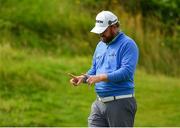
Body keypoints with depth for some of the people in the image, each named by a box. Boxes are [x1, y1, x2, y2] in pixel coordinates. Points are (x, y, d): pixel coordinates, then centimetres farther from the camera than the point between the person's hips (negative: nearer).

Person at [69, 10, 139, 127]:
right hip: (100, 103, 7)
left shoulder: (127, 44, -9)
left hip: (120, 103, -7)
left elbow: (127, 72, -19)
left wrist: (102, 77, -23)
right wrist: (83, 78, 1)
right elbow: (94, 70, 23)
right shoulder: (100, 45, 17)